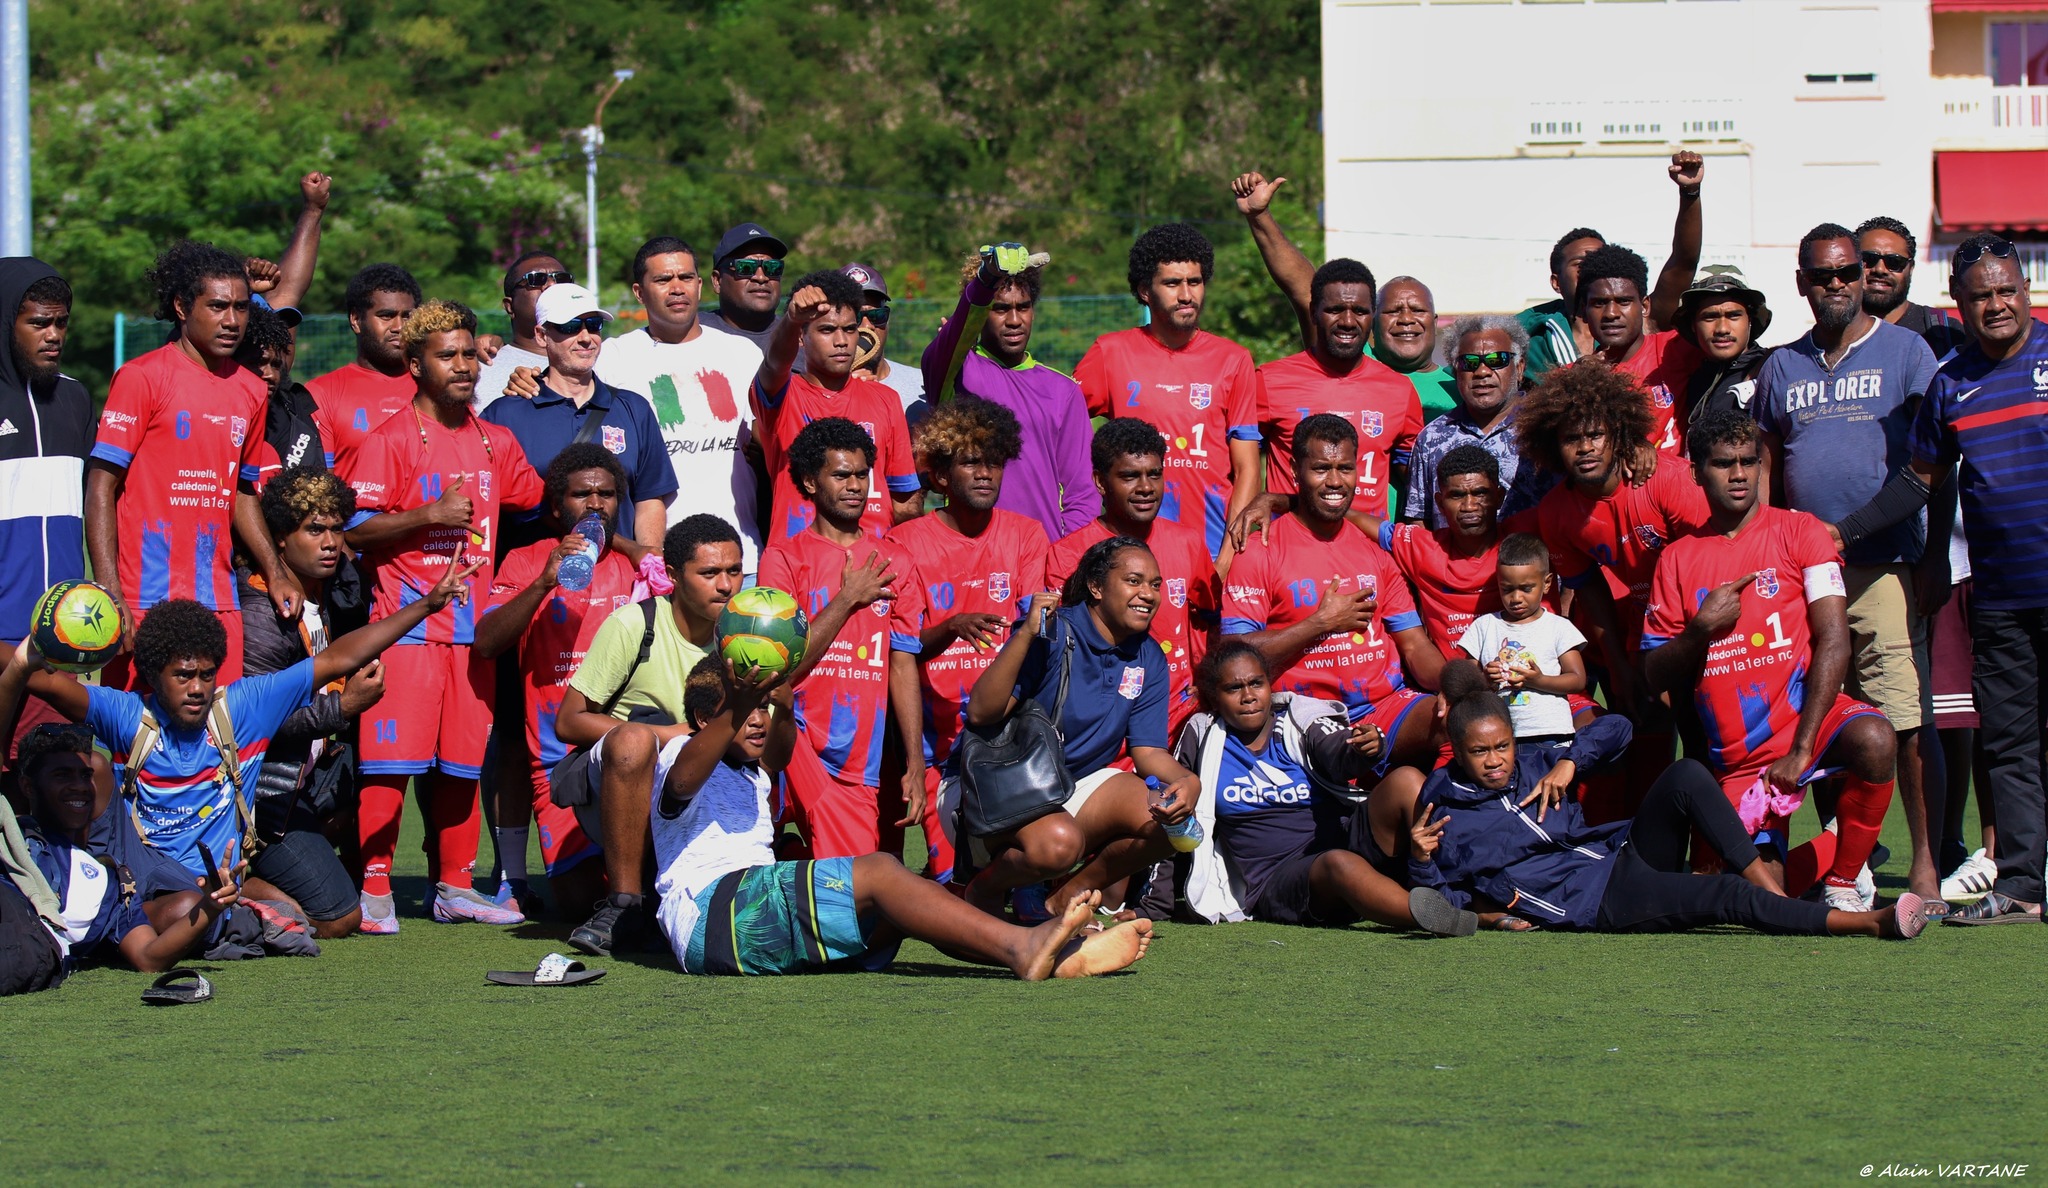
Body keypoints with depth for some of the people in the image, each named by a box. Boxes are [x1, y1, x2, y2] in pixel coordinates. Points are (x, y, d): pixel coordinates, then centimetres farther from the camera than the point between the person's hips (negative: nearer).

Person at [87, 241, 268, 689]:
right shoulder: (141, 378, -4)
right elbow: (100, 488, -7)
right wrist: (110, 596, -15)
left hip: (219, 602, 5)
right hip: (146, 600, -5)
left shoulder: (251, 391, 14)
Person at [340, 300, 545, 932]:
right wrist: (427, 515, -16)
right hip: (407, 620, -5)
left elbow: (540, 501, 27)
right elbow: (351, 529, -8)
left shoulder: (495, 443, 14)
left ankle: (453, 887, 16)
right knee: (391, 759, -9)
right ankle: (373, 892, -5)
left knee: (462, 761, 7)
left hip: (473, 624, 5)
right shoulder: (390, 440, -3)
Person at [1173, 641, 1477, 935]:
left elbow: (1340, 755, -18)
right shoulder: (1203, 735, 8)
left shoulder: (1302, 719, 4)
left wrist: (1366, 750, -40)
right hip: (1277, 881, -3)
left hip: (1348, 843, 3)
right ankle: (1429, 916, -61)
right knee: (1339, 863, -40)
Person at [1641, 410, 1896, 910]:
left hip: (1809, 716, -2)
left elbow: (1833, 642, -9)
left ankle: (1845, 877, -11)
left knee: (1873, 740, -36)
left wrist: (1801, 748, -18)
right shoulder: (1678, 558, 9)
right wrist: (1702, 628, -13)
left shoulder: (1799, 531, 0)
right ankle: (1829, 850, 26)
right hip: (1737, 760, 3)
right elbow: (1656, 677, 8)